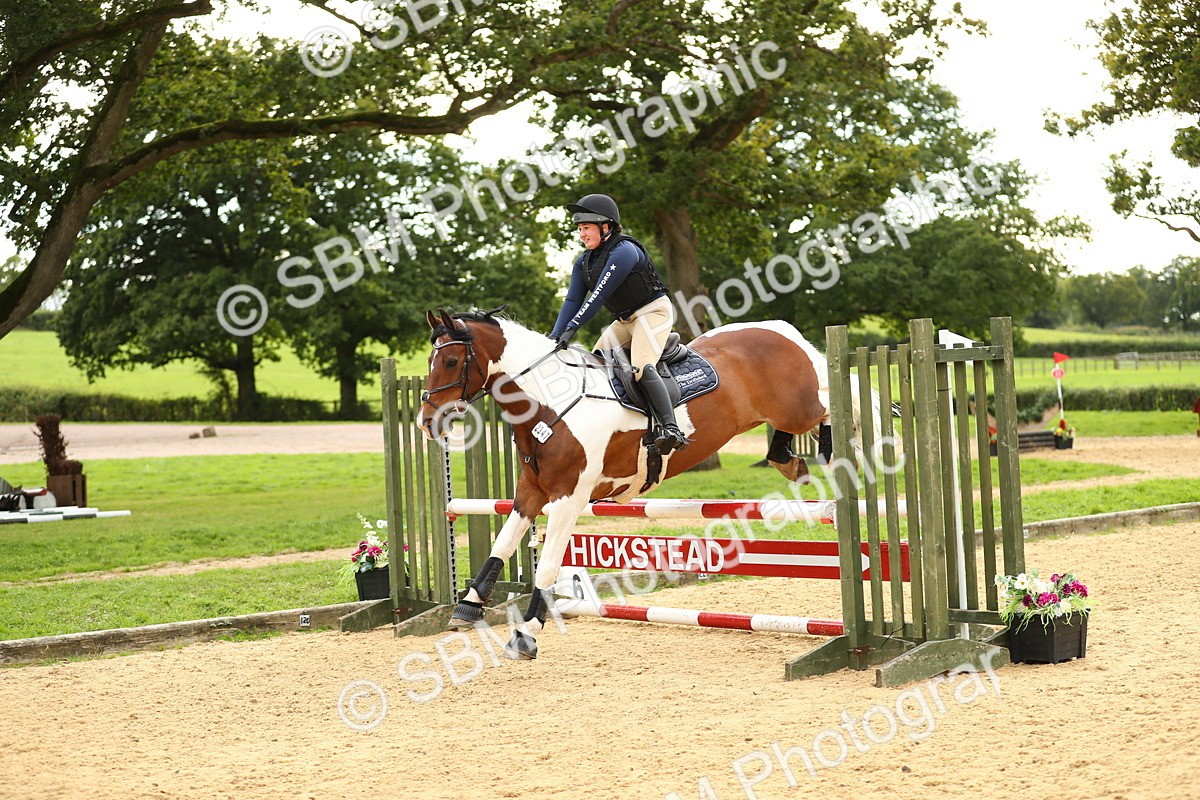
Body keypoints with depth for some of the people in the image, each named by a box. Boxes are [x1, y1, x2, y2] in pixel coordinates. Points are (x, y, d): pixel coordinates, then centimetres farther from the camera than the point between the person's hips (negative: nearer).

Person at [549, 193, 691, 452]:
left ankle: (671, 429, -38)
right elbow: (572, 300, 0)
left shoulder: (623, 251, -22)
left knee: (641, 367, -28)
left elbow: (598, 296, -27)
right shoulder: (584, 262, 5)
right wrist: (555, 335, -14)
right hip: (625, 320, 10)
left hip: (653, 311, -10)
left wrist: (571, 329, -29)